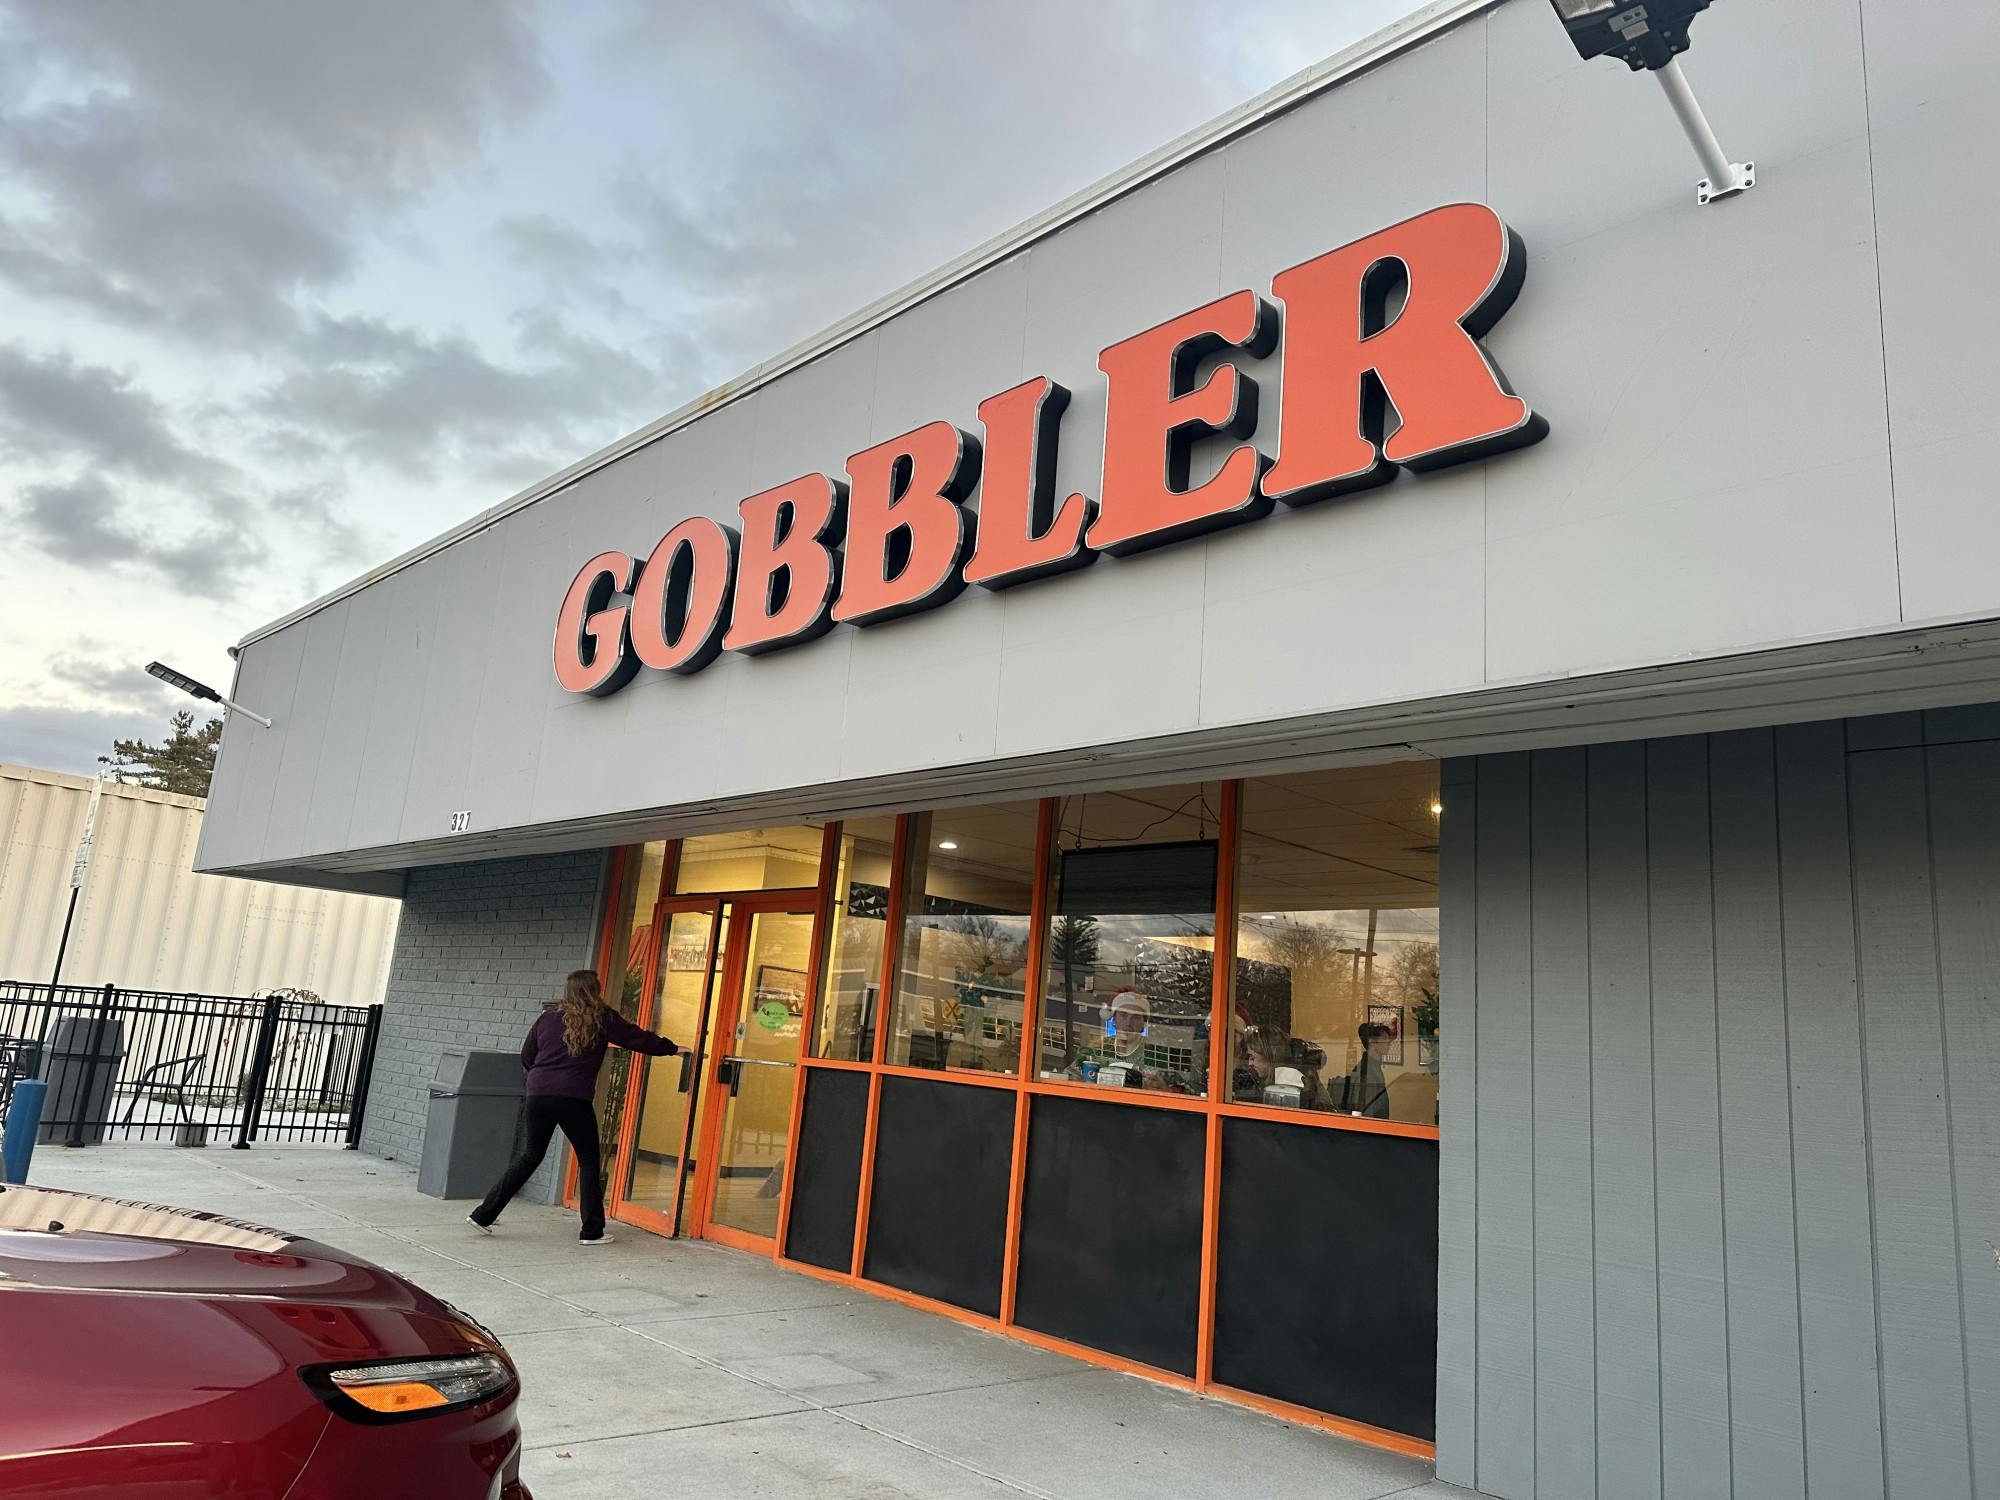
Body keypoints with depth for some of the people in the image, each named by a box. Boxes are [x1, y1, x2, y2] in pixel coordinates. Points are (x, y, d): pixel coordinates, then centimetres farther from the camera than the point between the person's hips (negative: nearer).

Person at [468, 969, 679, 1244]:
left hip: (538, 1094, 5)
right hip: (574, 1098, -5)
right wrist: (672, 1049, 15)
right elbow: (637, 1038, 4)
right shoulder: (602, 1018, 0)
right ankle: (592, 1231, 9)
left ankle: (483, 1215, 18)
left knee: (530, 1156, 19)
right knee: (588, 1162, 8)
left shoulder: (547, 1018, 12)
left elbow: (526, 1057, 18)